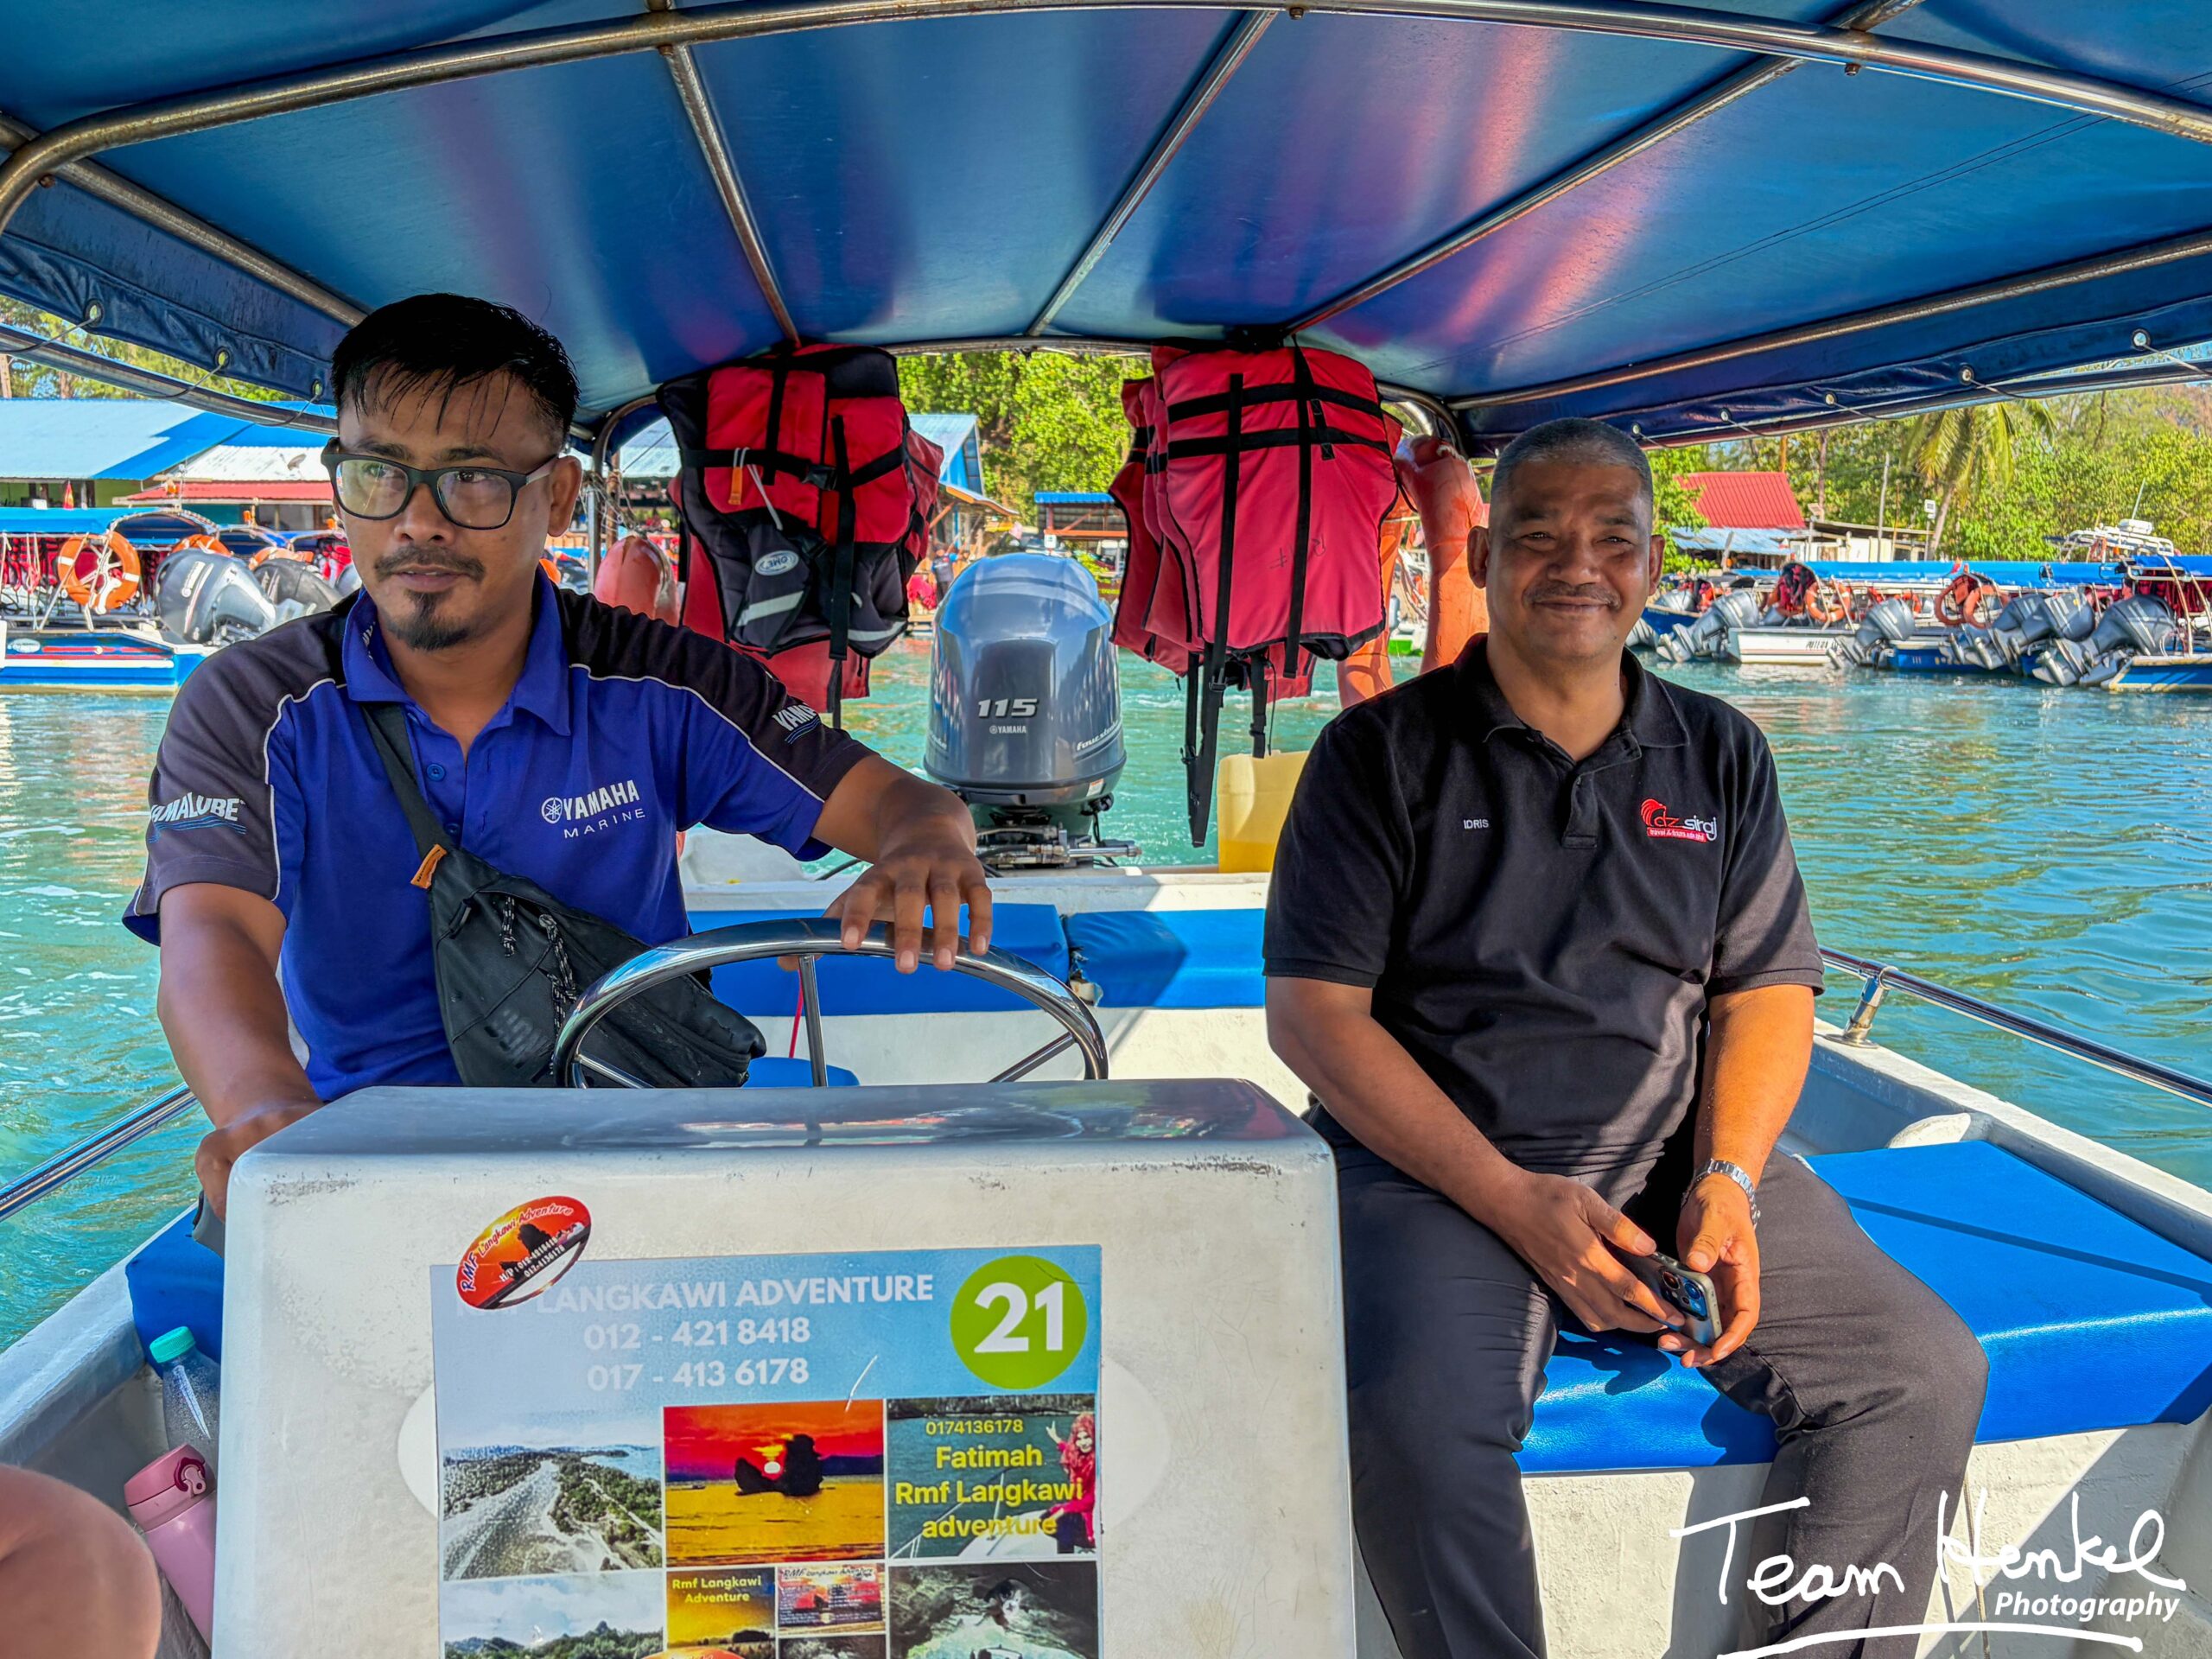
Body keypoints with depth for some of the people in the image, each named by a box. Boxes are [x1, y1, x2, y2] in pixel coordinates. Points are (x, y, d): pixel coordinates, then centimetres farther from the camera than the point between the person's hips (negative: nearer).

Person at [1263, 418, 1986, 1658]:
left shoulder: (1722, 756, 13)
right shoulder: (1385, 753, 0)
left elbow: (1769, 991, 11)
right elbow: (1314, 1011, -6)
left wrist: (1728, 1178, -9)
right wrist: (1514, 1201, -15)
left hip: (1676, 1159, 4)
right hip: (1442, 1168, -4)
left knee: (1923, 1372, -13)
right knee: (1415, 1414, -30)